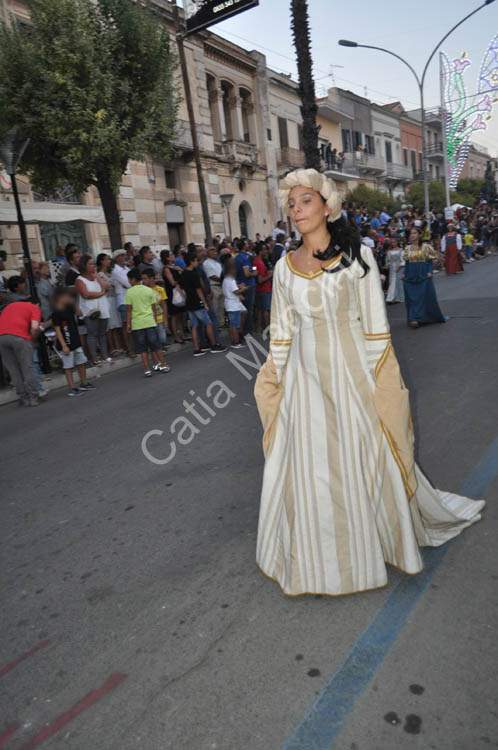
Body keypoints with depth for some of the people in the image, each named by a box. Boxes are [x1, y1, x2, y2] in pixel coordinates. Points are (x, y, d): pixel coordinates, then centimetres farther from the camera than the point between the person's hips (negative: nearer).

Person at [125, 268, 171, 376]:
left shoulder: (129, 292, -5)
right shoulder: (149, 290, 5)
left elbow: (129, 310, -6)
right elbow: (153, 308, 8)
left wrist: (128, 323, 0)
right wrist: (155, 321, 17)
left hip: (137, 324, -2)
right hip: (150, 321, 2)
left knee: (142, 348, 4)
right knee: (156, 345, 11)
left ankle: (147, 369, 2)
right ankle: (163, 365, 15)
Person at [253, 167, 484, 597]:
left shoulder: (356, 255, -3)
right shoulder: (285, 267, 6)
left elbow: (376, 326, -4)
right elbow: (282, 332, 10)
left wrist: (376, 382, -7)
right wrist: (278, 381, 9)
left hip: (350, 373, -3)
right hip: (305, 380, 3)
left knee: (363, 461, 8)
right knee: (308, 469, 9)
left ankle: (369, 551, 35)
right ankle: (317, 560, 32)